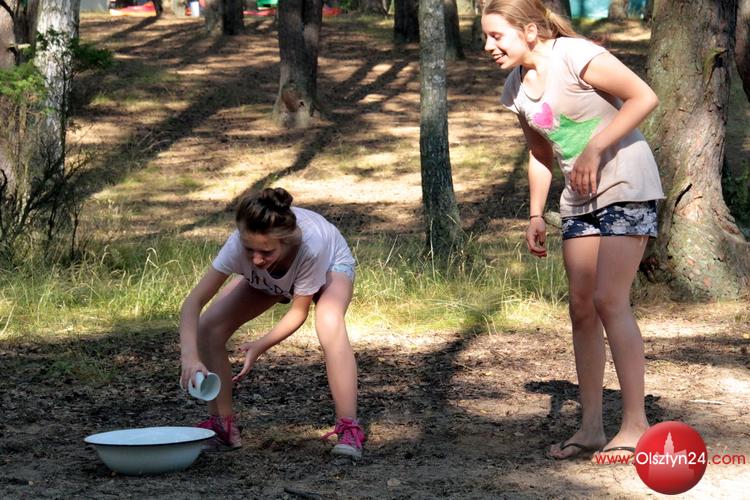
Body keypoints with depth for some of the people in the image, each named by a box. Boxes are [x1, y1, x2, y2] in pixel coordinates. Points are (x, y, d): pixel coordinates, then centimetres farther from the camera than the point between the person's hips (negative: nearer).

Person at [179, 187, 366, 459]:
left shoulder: (311, 243, -45)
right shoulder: (239, 244, -40)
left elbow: (299, 311, -29)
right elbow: (194, 301, -38)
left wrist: (261, 345, -37)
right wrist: (190, 356, -52)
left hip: (330, 265, -3)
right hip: (268, 281, 3)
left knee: (330, 327, -36)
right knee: (208, 327, -14)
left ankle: (349, 430, -28)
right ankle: (222, 427, 1)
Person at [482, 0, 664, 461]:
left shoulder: (576, 57, -18)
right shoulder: (516, 89, 6)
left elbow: (644, 97, -18)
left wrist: (594, 149, -23)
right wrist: (536, 216, 11)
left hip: (627, 185, -8)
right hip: (580, 198, 8)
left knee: (609, 300, -16)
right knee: (581, 306, 4)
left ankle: (636, 424, -11)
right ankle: (591, 426, 10)